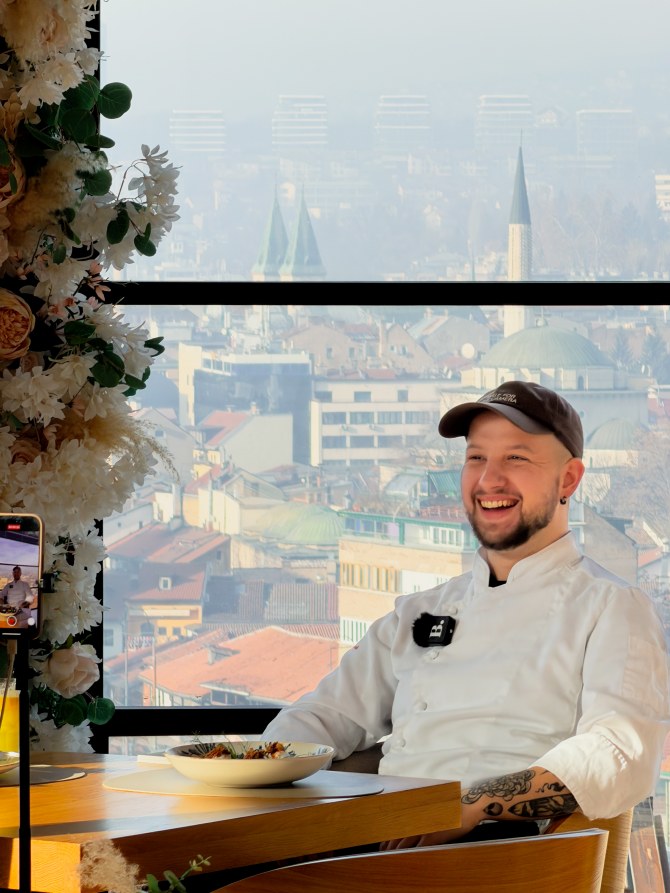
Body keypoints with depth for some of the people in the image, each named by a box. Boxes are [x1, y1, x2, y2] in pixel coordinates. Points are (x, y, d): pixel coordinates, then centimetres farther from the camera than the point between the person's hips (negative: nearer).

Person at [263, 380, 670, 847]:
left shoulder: (613, 608, 9)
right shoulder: (418, 613, 29)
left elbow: (621, 758, -7)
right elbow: (328, 715, 25)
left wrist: (468, 808, -19)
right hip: (383, 836, 5)